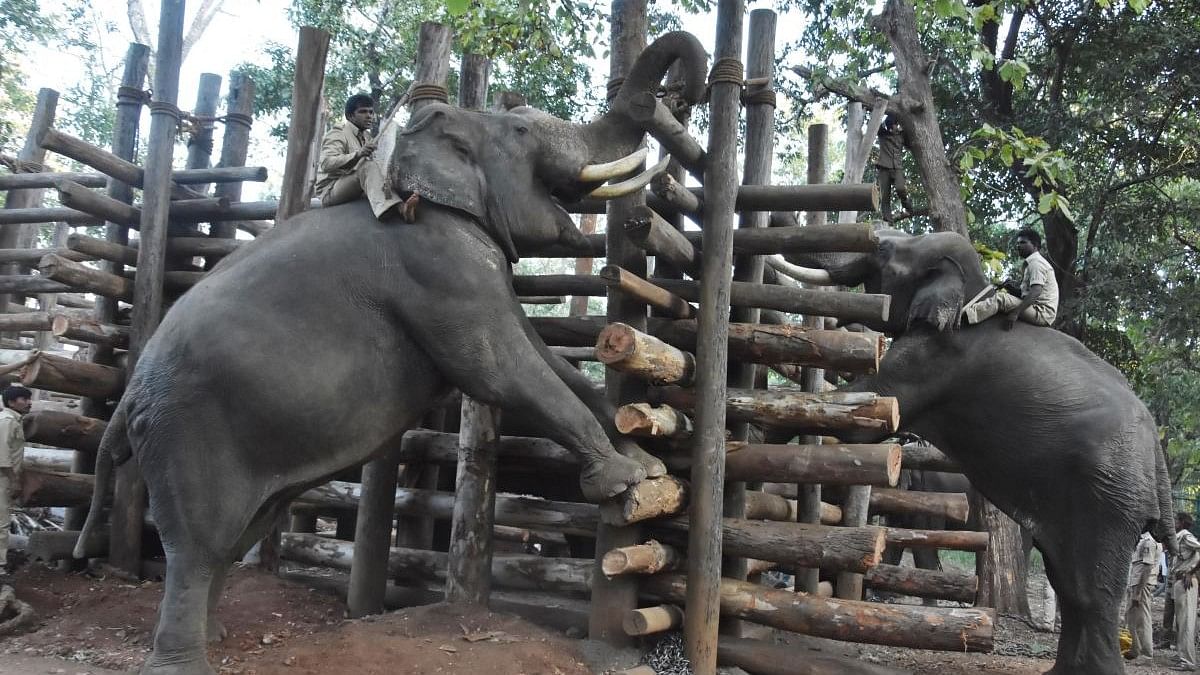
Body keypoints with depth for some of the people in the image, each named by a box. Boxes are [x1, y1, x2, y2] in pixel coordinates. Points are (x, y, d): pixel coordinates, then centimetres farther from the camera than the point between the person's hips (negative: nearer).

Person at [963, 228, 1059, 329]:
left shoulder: (1036, 262, -9)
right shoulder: (1031, 262, 24)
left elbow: (1036, 291, -23)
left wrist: (1015, 312, -31)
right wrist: (1014, 289, 3)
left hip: (1042, 313, -10)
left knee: (1000, 298, -24)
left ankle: (962, 314, -39)